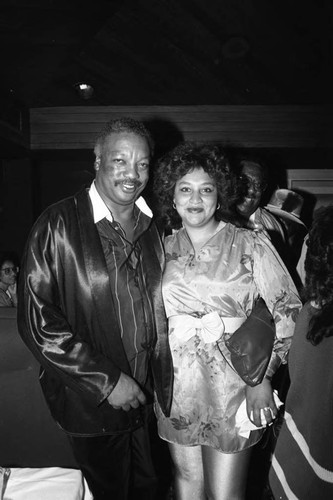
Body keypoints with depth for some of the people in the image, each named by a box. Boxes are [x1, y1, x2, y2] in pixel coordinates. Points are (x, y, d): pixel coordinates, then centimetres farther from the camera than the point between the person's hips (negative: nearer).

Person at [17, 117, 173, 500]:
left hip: (146, 397, 5)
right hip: (90, 404, -4)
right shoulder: (59, 225, -16)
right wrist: (107, 380, -17)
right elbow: (36, 320, -18)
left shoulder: (154, 226, 2)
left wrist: (163, 382, 2)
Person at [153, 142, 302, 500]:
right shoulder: (163, 249, 3)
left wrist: (263, 375, -13)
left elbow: (287, 311, -7)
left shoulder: (252, 245, -7)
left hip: (231, 386, -2)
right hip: (177, 386, 3)